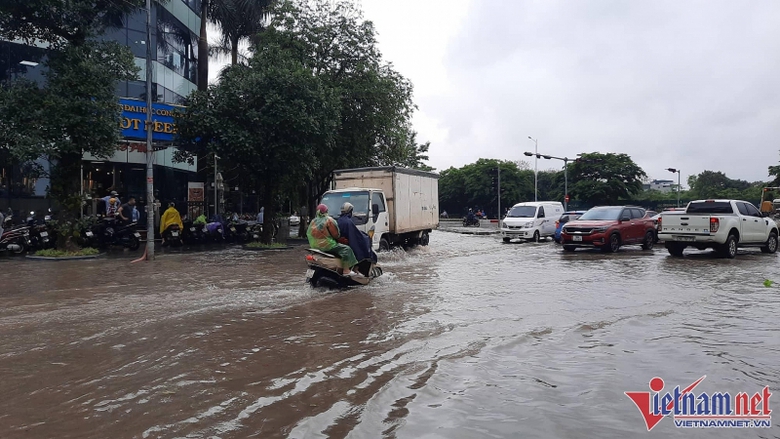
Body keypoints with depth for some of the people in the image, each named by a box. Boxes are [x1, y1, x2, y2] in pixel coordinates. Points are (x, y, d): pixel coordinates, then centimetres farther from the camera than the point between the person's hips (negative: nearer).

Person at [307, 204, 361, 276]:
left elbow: (308, 234, 16)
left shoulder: (313, 221, 13)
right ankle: (346, 271, -20)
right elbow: (335, 234, -7)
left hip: (314, 246, 9)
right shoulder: (329, 220, -8)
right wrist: (337, 237, 14)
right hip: (326, 245, -9)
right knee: (346, 249, -9)